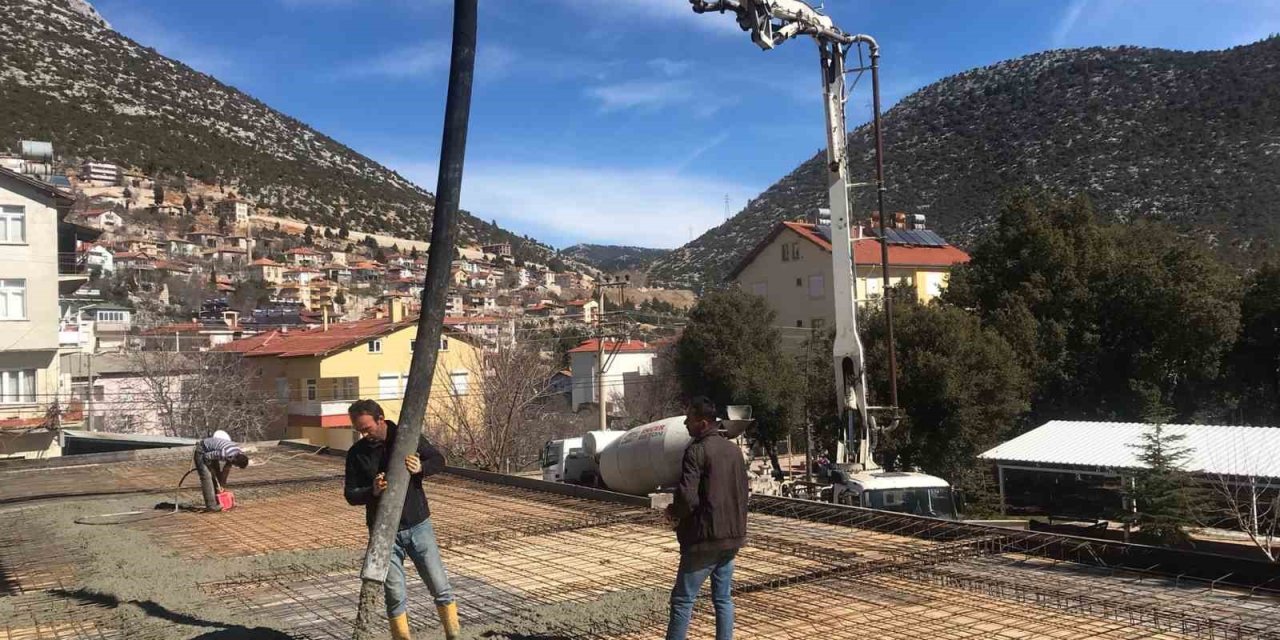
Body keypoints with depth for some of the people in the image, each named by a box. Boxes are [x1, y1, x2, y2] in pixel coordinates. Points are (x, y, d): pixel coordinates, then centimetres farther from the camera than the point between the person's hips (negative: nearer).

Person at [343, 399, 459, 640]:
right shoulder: (356, 453, -3)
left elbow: (438, 460, 0)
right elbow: (350, 494, -2)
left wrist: (420, 468, -23)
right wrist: (372, 491, -23)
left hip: (418, 525, 0)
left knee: (440, 586, 5)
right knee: (396, 596, 1)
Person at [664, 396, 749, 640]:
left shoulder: (696, 451, -15)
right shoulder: (734, 450, 10)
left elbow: (687, 498, -22)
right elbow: (743, 493, 16)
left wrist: (674, 512, -3)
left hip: (705, 537, -7)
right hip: (732, 537, 7)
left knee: (683, 599, 1)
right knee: (723, 598, 13)